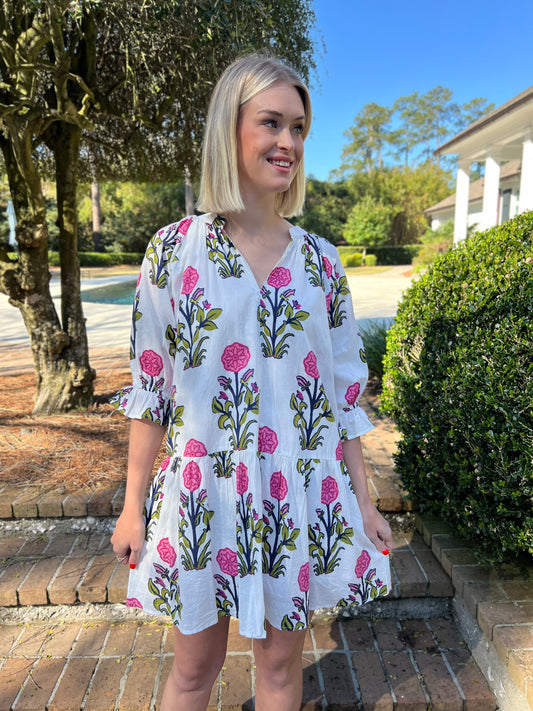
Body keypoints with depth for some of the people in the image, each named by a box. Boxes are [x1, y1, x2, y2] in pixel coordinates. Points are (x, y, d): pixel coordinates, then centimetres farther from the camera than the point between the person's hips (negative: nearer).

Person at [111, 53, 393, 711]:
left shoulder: (321, 262, 0)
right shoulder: (174, 251, -6)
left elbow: (343, 392, 3)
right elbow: (149, 387, -3)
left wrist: (364, 503, 4)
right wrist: (133, 506, -1)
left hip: (303, 496, 2)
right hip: (203, 493, -1)